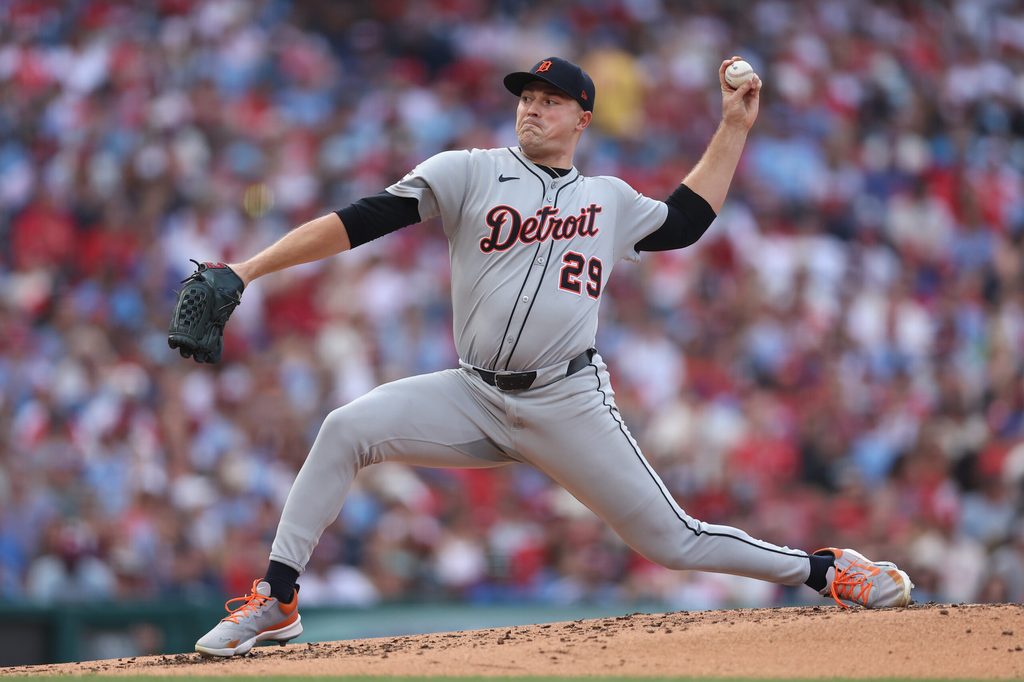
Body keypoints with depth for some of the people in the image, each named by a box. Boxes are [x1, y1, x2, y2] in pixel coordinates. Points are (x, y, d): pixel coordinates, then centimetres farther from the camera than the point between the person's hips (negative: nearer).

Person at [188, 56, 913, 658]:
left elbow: (686, 220, 29)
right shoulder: (468, 173, 3)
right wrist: (245, 271, -14)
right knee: (348, 428, -22)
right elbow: (359, 222, -6)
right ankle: (277, 601, -14)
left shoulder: (610, 200, 12)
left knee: (672, 541, -4)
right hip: (476, 398, 0)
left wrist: (734, 125, 24)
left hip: (570, 405, 0)